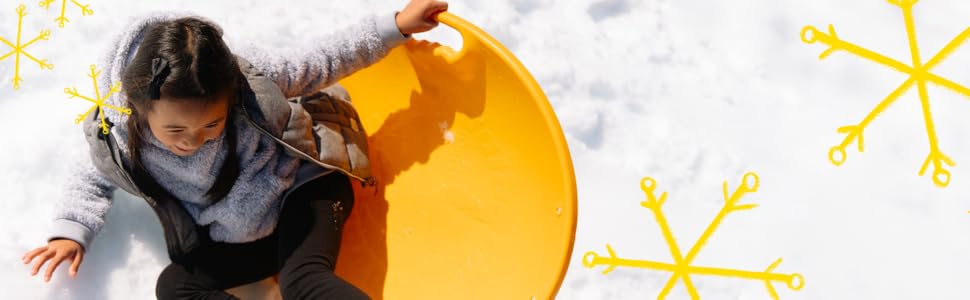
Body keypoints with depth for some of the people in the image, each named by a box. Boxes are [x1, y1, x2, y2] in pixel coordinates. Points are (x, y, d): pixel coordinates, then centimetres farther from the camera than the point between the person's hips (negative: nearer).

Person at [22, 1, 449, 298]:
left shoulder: (253, 78, -23)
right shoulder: (118, 139, -16)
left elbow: (321, 62, -8)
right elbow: (93, 179, 7)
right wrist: (71, 231, -9)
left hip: (303, 188, -4)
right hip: (234, 242, 4)